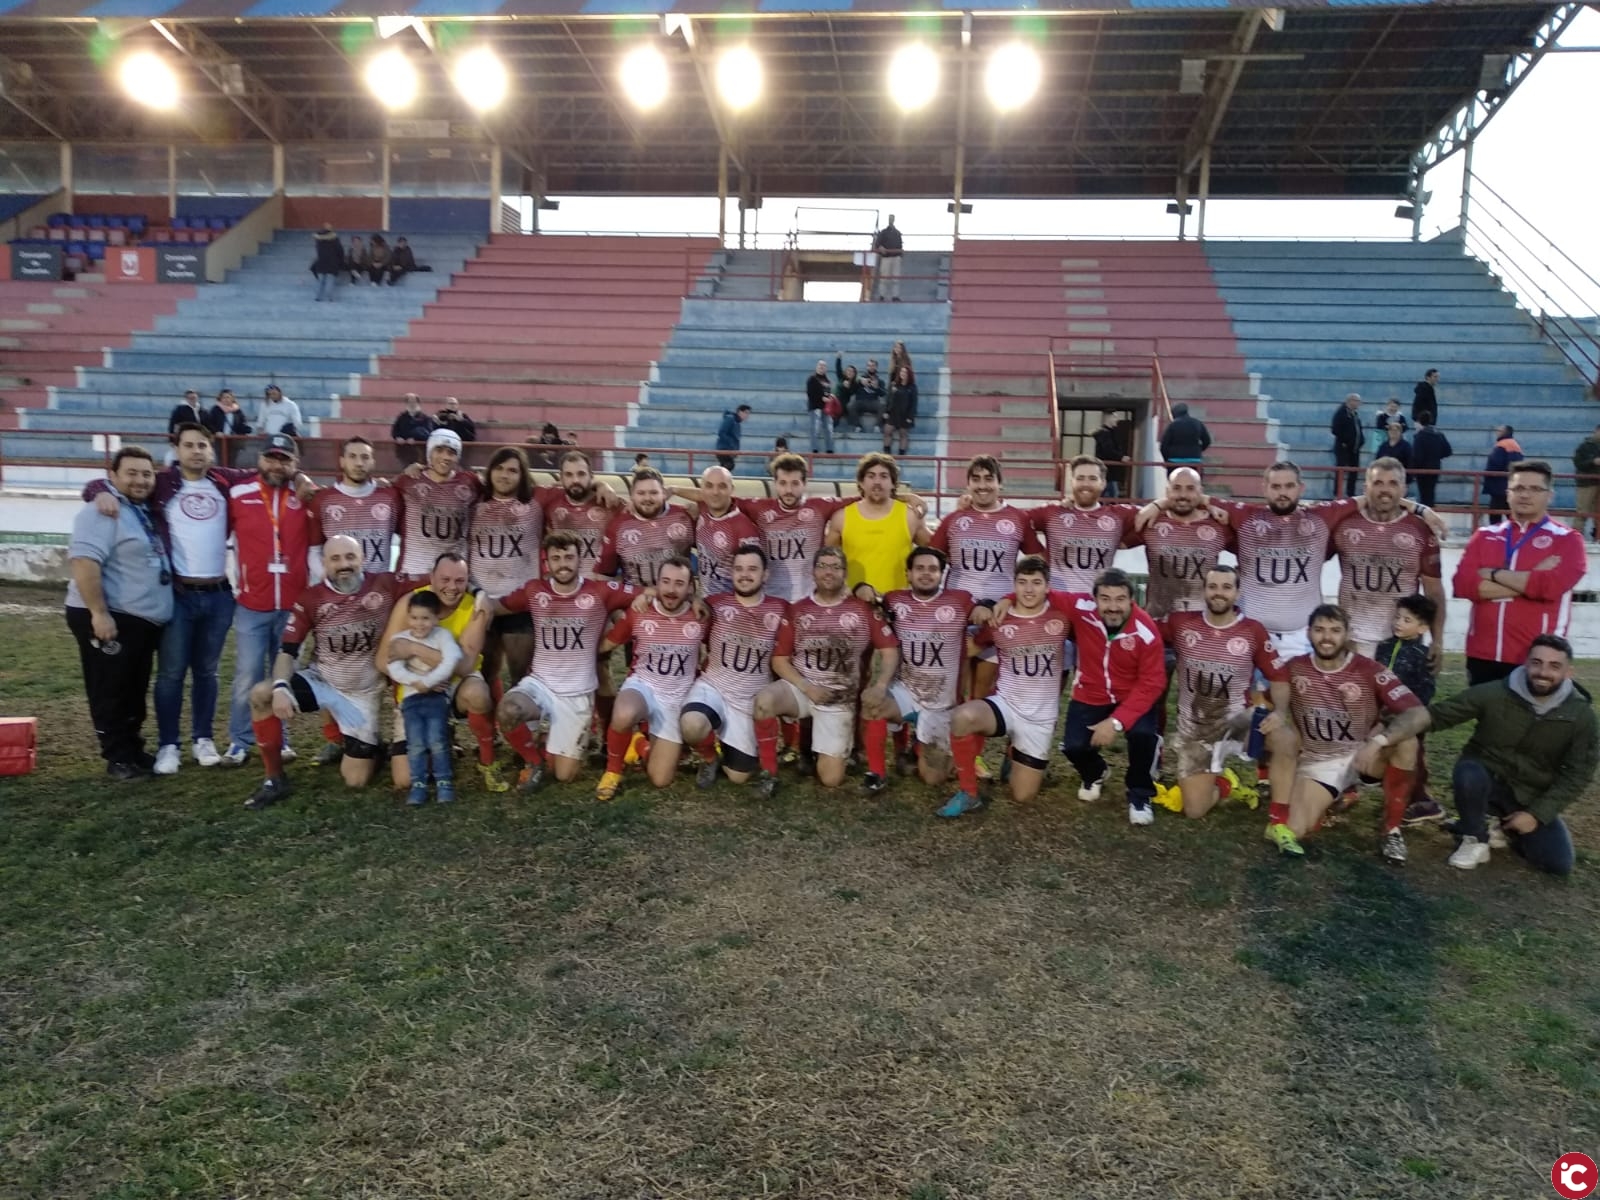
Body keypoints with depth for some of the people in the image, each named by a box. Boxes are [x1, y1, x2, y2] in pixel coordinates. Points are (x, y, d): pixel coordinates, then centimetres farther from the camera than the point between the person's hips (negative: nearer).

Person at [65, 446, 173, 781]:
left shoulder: (147, 510, 13)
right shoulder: (103, 511, -14)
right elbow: (84, 561, -24)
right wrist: (99, 613, -27)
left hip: (144, 619, 9)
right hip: (110, 619, -9)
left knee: (135, 692, 17)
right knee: (110, 693, 1)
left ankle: (134, 752, 27)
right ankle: (119, 759, 9)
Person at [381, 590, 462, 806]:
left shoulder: (442, 635, -1)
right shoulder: (400, 638, 5)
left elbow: (450, 661, -16)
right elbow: (394, 669, -7)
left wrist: (427, 682, -20)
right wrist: (416, 682, -20)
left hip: (437, 696, -2)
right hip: (411, 697, 2)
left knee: (436, 741, -13)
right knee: (416, 744, -9)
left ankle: (444, 781, 1)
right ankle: (418, 784, 2)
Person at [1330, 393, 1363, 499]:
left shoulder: (1355, 413, 14)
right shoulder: (1341, 412, -10)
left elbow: (1358, 429, 21)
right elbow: (1335, 429, -17)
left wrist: (1361, 440, 7)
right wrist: (1343, 441, -17)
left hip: (1354, 447, 8)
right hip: (1343, 447, -8)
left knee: (1354, 470, 9)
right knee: (1340, 470, -5)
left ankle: (1351, 493, 17)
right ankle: (1337, 493, 0)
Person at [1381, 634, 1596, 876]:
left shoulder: (1580, 713, -10)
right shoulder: (1494, 694, -17)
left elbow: (1579, 773, -5)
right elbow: (1433, 714, -21)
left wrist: (1537, 814, -11)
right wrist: (1384, 739, -38)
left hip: (1533, 798, 2)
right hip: (1488, 780, -2)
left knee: (1558, 864, -16)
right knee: (1468, 773, -37)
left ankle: (1504, 829, 14)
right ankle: (1476, 839, -10)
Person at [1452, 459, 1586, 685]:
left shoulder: (1567, 539, 1)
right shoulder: (1485, 536, 10)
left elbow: (1550, 586, -18)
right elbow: (1462, 584, -6)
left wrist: (1493, 574, -8)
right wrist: (1530, 581, -11)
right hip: (1482, 655, 3)